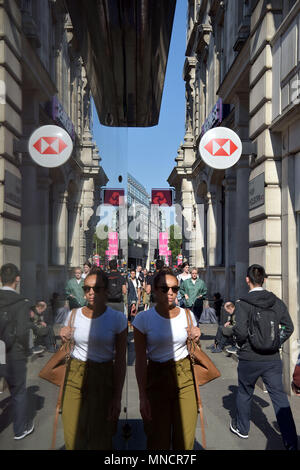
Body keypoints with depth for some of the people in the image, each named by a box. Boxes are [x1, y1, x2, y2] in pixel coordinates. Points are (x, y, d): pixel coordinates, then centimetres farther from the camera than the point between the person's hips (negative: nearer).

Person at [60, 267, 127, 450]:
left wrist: (117, 397, -7)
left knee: (99, 438, 2)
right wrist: (64, 338, -7)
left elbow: (120, 361, -5)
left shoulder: (117, 318, -6)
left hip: (102, 378, -2)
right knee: (73, 436, 5)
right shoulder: (74, 315, 3)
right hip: (74, 375, 3)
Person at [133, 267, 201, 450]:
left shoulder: (187, 315, 3)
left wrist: (195, 339, -8)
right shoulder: (144, 318, -6)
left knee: (185, 440, 3)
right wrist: (143, 396, -9)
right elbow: (140, 360, -5)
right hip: (157, 379, -2)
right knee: (159, 439, 3)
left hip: (185, 376, 2)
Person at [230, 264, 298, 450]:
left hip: (249, 359, -3)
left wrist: (241, 344, -1)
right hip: (273, 358, 3)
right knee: (279, 396, 8)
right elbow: (289, 327, 4)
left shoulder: (243, 303, -15)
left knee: (244, 393, 18)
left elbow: (240, 331, -21)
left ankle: (242, 428, 37)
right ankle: (291, 442, 6)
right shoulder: (277, 302, 0)